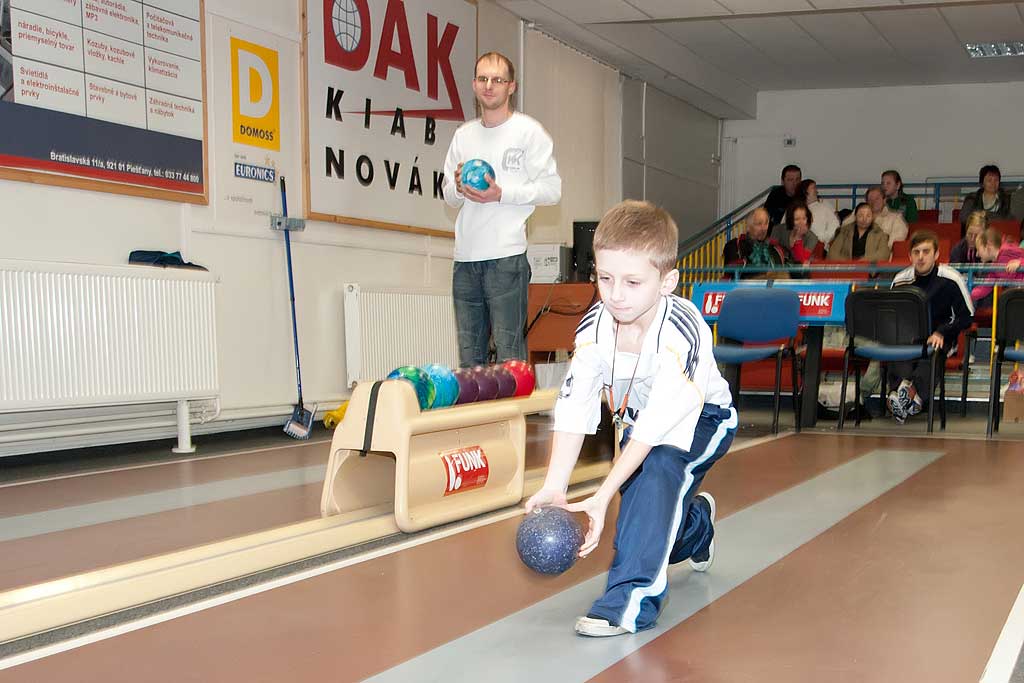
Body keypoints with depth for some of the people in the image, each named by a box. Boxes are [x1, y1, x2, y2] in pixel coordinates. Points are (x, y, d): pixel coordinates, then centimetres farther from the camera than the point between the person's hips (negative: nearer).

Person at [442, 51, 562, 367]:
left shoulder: (529, 131, 1)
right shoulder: (463, 134, 18)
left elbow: (552, 189, -4)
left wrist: (501, 194, -14)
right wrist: (459, 186, -3)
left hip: (506, 256, -5)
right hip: (465, 257, 6)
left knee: (509, 352, -7)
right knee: (469, 354, 8)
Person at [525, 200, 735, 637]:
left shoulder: (682, 333, -38)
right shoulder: (594, 327, -22)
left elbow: (658, 425, -40)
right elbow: (573, 408, -26)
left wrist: (603, 496, -43)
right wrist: (553, 487, -37)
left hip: (701, 420, -6)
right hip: (636, 422, 6)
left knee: (658, 466, -35)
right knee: (643, 519, 10)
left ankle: (635, 594, -30)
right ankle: (695, 524, 48)